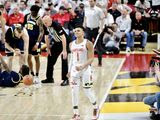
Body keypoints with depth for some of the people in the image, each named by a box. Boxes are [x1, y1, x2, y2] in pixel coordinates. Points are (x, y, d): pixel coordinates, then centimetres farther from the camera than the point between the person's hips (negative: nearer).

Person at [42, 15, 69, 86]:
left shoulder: (57, 26, -31)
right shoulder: (46, 27, -10)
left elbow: (63, 38, -33)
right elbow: (46, 37, 4)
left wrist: (64, 50, -35)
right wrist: (48, 48, 5)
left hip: (64, 43, -8)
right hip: (56, 43, 8)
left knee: (64, 61, -13)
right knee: (50, 59, 9)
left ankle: (65, 79, -9)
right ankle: (49, 78, 20)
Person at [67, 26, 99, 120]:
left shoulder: (88, 43, -8)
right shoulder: (72, 44, 10)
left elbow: (91, 58, -13)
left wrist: (82, 66, -26)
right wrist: (69, 71, 14)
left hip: (85, 70, -5)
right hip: (74, 70, 5)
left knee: (88, 91, -1)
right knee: (74, 92, -1)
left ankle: (96, 108, 26)